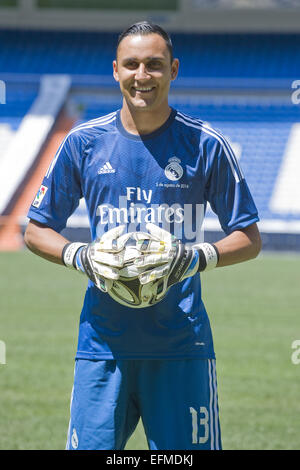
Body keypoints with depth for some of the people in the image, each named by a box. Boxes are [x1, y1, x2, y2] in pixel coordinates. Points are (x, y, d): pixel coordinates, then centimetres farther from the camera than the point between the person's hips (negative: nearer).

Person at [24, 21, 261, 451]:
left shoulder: (206, 145, 2)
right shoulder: (84, 143, 6)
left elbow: (249, 239, 6)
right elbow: (36, 231, 12)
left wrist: (198, 257, -13)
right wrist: (80, 257, -8)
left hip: (181, 346, -1)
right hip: (103, 344, 1)